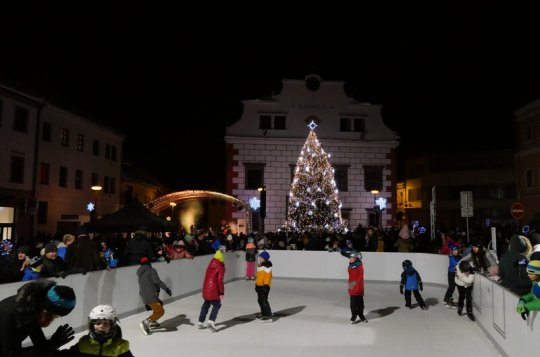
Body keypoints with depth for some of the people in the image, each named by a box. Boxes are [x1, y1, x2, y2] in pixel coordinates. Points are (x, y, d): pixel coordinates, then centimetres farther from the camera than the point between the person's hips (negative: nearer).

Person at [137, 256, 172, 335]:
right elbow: (156, 281, -17)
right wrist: (166, 288, -16)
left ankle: (153, 323, 27)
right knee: (160, 311, -10)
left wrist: (147, 304, 30)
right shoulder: (151, 270, 0)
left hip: (144, 297, 8)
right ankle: (146, 322, -24)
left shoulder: (140, 276, 24)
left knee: (160, 304, 28)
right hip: (151, 296, -8)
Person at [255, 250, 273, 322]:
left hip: (264, 286, -10)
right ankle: (263, 313, 34)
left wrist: (266, 284, -21)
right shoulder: (260, 265, 13)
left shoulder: (267, 266, -18)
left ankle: (269, 316, -10)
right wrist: (256, 284, 24)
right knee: (260, 300, 19)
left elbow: (268, 276, -21)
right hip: (259, 285, 10)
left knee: (264, 301, -12)